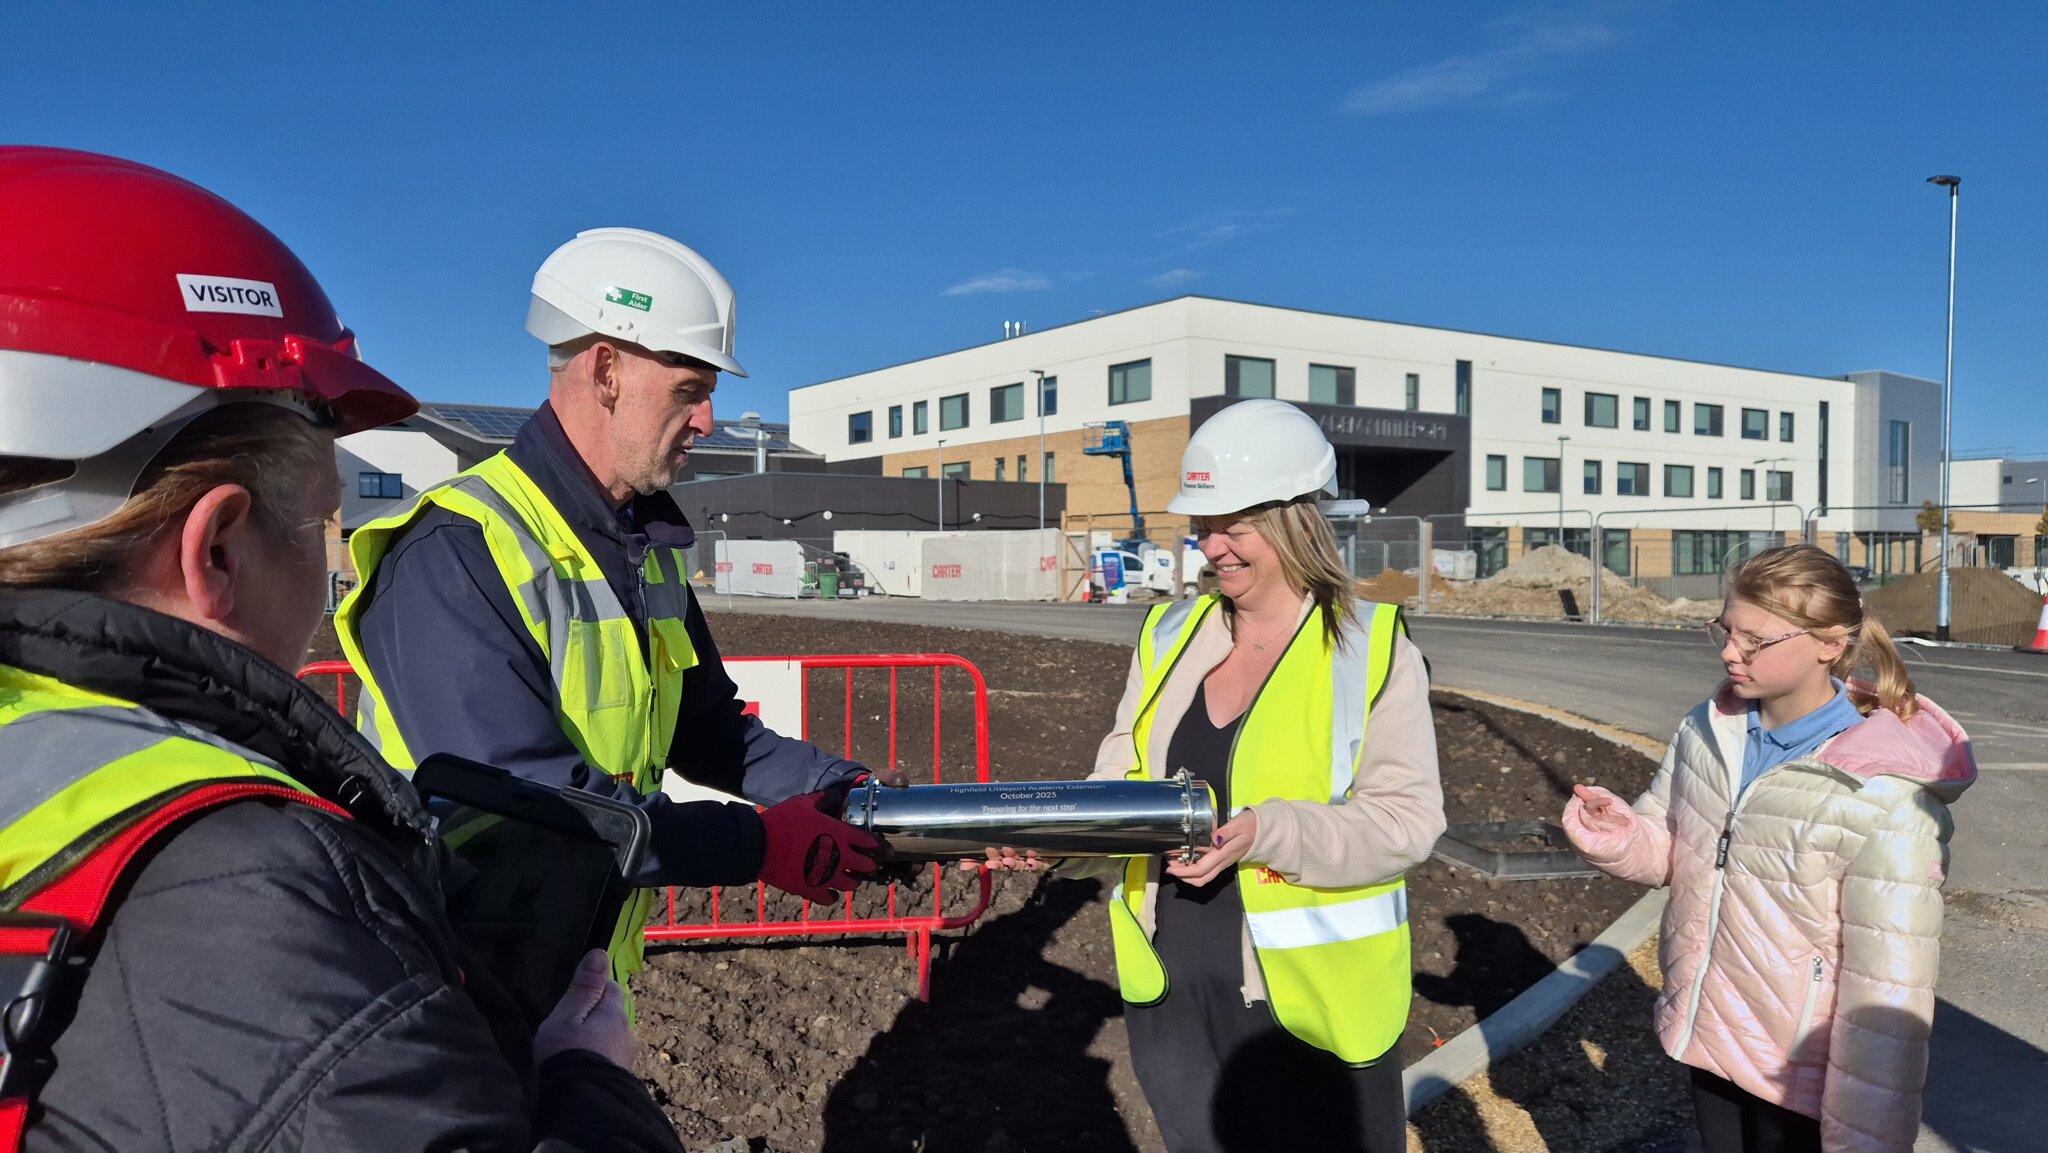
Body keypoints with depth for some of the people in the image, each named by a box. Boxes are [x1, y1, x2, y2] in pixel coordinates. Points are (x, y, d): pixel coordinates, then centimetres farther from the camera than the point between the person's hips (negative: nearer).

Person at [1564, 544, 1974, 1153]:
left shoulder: (1886, 801, -23)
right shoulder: (1708, 727, -5)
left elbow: (1887, 996, -20)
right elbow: (1672, 843, 8)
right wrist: (1621, 837, -15)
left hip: (1800, 1080, -6)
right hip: (1706, 1039, 6)